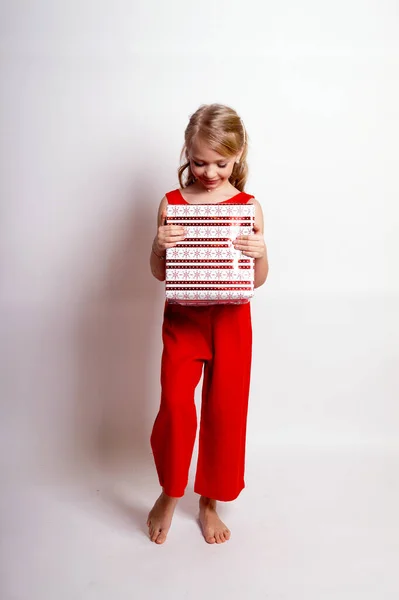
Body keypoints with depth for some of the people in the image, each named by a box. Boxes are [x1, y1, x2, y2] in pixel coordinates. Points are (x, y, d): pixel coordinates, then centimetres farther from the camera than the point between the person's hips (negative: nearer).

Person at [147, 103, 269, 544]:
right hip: (182, 318, 0)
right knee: (175, 405, -10)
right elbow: (159, 274, 2)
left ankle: (209, 503, 31)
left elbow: (258, 280, 0)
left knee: (225, 411, 8)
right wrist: (159, 246, -17)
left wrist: (260, 254, -20)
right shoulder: (171, 203, -2)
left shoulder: (249, 207, -2)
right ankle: (169, 492, 20)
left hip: (230, 320, 1)